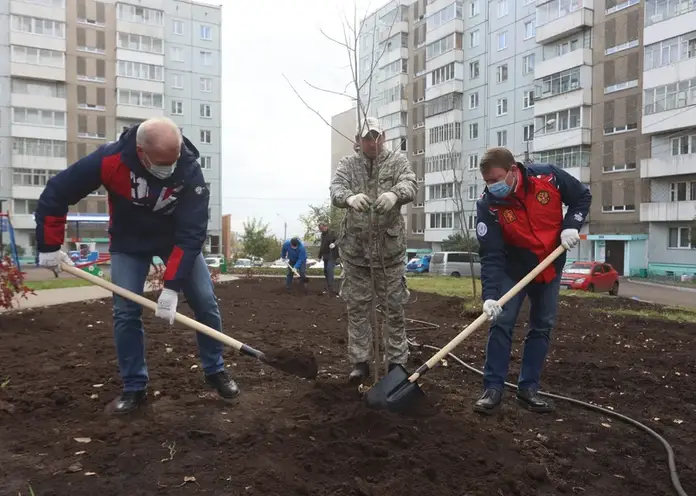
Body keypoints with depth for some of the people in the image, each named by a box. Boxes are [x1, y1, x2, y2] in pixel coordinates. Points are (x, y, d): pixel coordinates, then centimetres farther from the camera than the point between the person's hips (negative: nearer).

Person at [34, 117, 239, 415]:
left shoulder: (190, 172, -31)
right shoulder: (109, 159, -31)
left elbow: (191, 233, -31)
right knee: (125, 311, -6)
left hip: (176, 238, 0)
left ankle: (215, 372, 12)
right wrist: (49, 246, -17)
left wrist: (172, 286, -35)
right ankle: (134, 387, 9)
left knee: (206, 301, -5)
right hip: (129, 242, 0)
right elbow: (55, 194, -19)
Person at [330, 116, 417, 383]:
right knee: (356, 306, 7)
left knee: (394, 306, 6)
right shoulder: (348, 163, 5)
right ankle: (360, 361, 19)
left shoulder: (397, 160, 3)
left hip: (390, 245, -1)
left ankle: (397, 361, 18)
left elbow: (410, 184, -16)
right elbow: (336, 189, -13)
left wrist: (395, 194, -40)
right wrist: (349, 197, -39)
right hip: (355, 246, 1)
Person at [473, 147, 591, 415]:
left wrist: (571, 226, -19)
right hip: (513, 270, -2)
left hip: (550, 267, 2)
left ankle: (528, 389, 16)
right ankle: (493, 388, 0)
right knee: (501, 324, -9)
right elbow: (490, 256, -27)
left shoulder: (549, 177, -22)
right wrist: (490, 296, -37)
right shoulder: (488, 205, -24)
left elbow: (582, 196, -2)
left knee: (542, 327, 6)